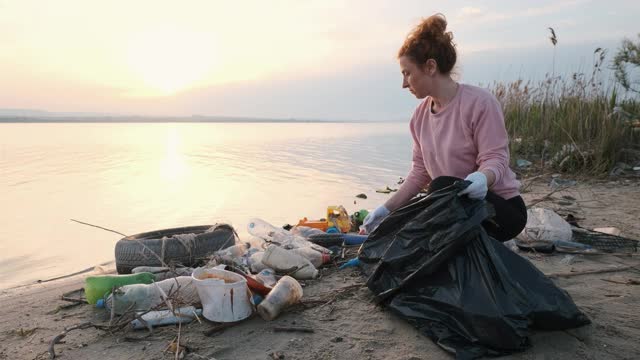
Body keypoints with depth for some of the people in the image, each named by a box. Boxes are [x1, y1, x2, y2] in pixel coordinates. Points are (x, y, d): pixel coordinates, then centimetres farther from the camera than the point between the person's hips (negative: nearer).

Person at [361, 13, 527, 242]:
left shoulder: (480, 102, -17)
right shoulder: (420, 115, 3)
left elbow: (495, 159, -21)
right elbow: (420, 172, 6)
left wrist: (482, 178, -44)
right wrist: (387, 209, 2)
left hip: (501, 208, -7)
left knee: (443, 187, -34)